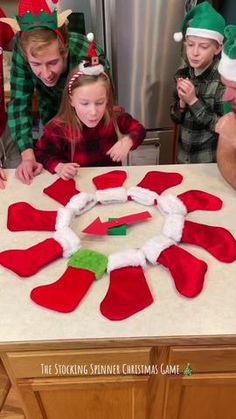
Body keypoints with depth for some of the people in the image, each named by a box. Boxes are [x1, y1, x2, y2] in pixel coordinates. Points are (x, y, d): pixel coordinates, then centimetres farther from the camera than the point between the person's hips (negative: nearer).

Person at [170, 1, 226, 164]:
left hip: (211, 161, -4)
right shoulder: (182, 74, -4)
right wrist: (182, 101, -18)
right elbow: (176, 118, 2)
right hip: (184, 156, 5)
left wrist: (194, 101, -25)